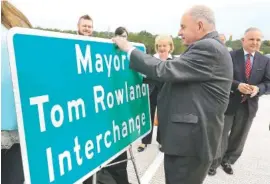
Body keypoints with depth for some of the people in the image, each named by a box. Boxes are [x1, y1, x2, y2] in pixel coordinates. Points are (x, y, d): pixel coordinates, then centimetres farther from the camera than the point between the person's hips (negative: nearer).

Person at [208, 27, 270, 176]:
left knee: (239, 136, 16)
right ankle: (214, 162, 23)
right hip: (228, 102, -4)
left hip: (249, 105, 4)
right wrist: (237, 85, -26)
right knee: (221, 135, 6)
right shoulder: (230, 56, -6)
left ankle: (227, 161, 36)